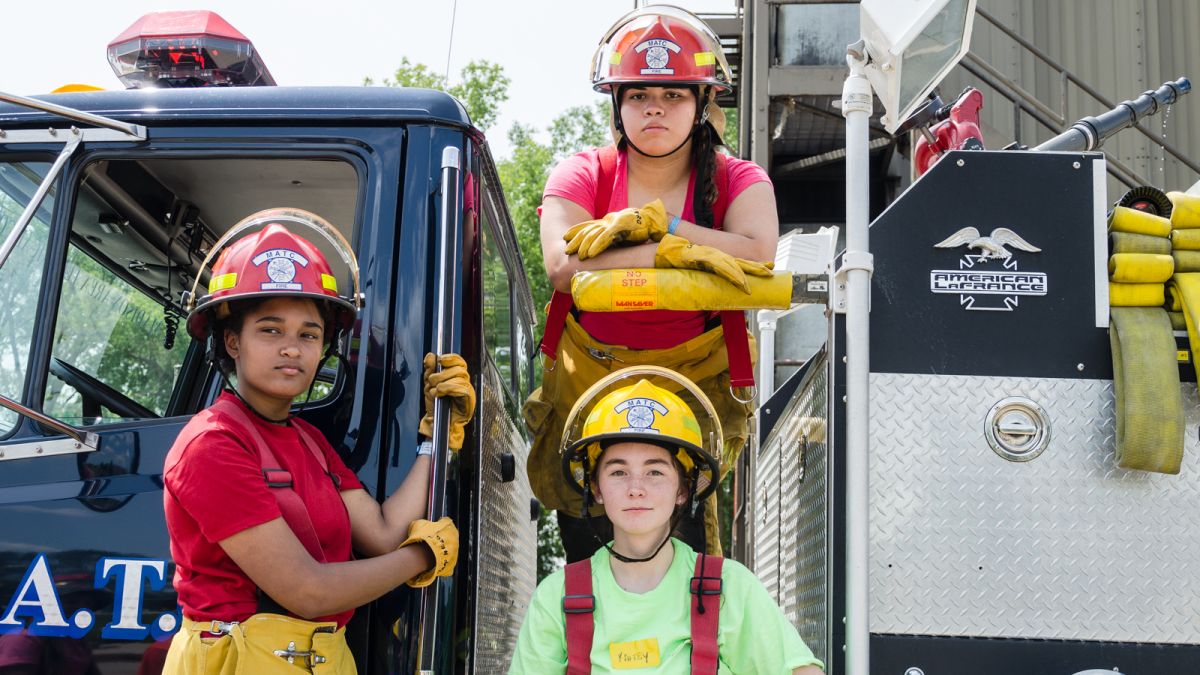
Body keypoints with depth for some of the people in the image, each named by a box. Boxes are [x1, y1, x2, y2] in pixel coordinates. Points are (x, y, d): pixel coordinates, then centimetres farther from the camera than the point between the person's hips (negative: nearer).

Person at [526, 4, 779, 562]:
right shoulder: (583, 176, -6)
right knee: (588, 553, 9)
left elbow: (756, 255, -28)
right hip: (588, 379, 2)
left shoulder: (737, 181, -5)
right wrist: (675, 252, -33)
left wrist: (651, 222, -26)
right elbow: (563, 267, -27)